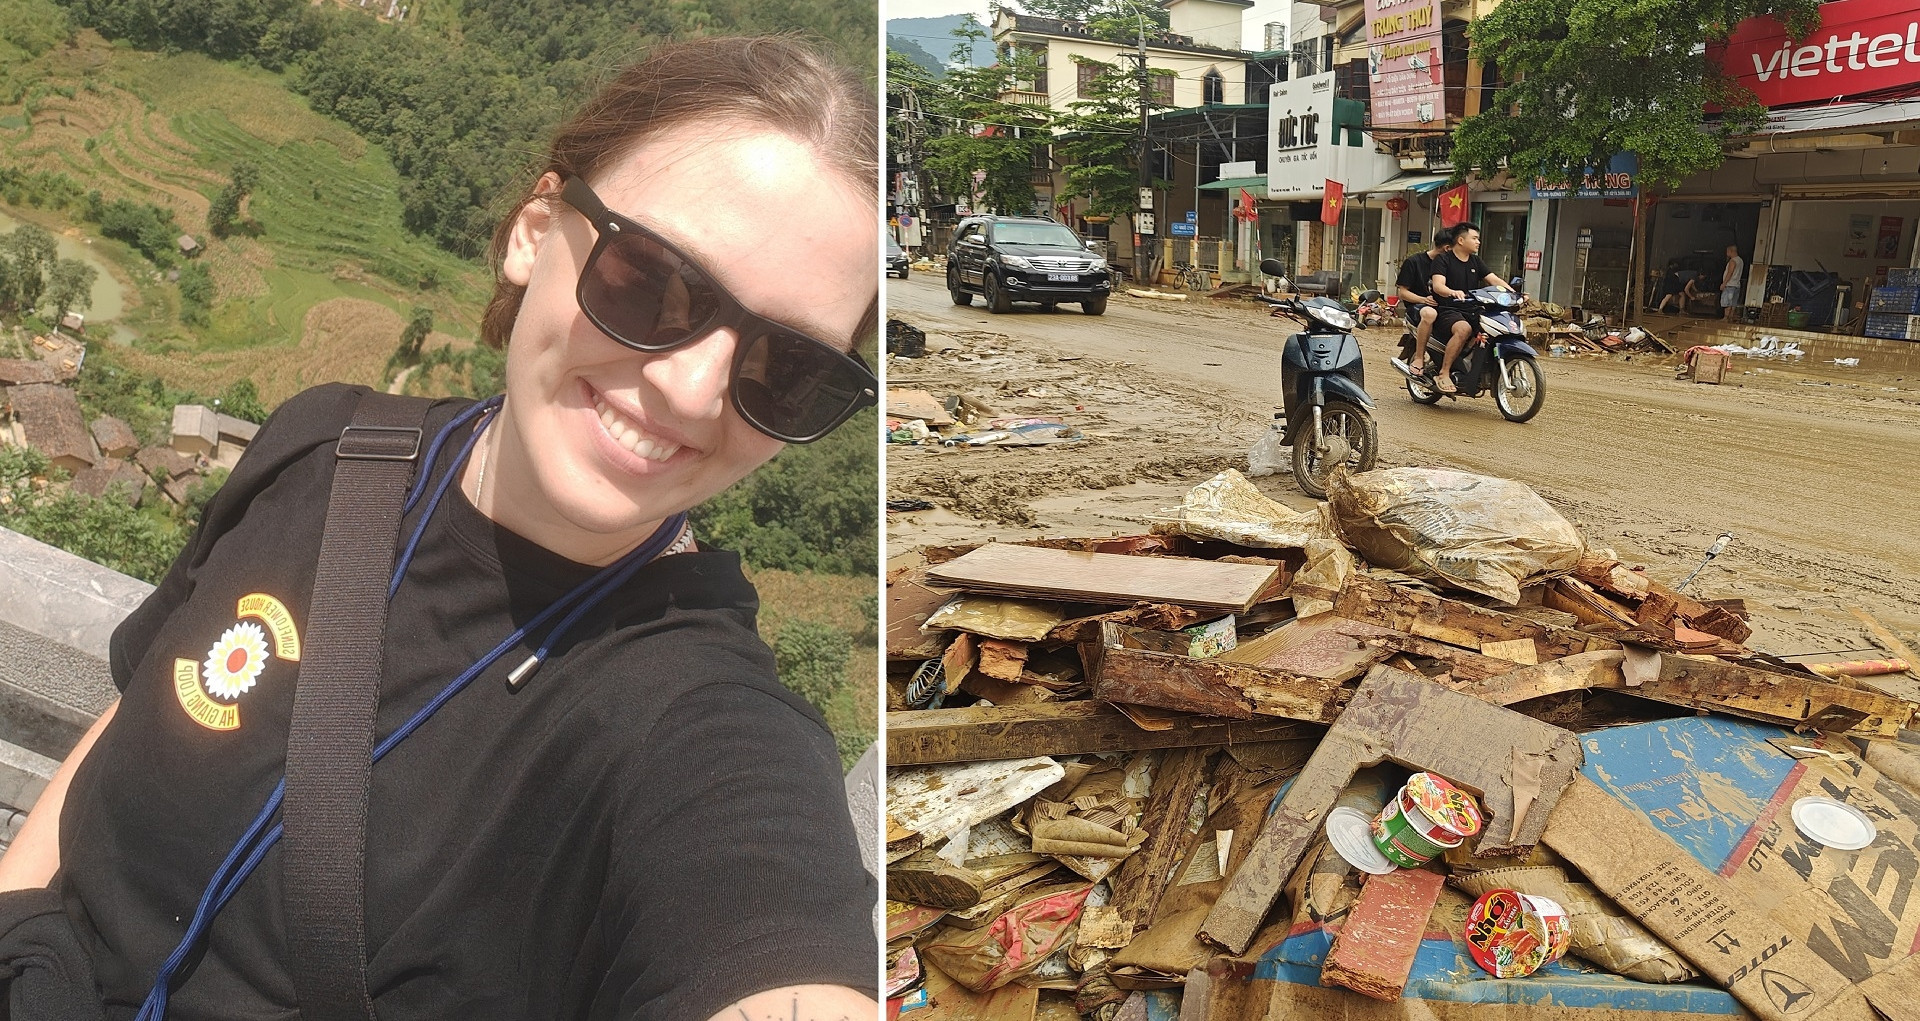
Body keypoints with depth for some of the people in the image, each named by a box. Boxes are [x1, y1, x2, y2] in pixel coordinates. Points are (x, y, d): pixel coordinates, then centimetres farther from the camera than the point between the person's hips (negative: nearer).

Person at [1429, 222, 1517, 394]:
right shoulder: (1443, 259, -2)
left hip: (1470, 310, 7)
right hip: (1446, 310, -7)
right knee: (1464, 329, -37)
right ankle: (1443, 374, -31)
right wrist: (1452, 292, -41)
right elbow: (1438, 285, -18)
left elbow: (1494, 280, 8)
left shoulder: (1476, 262, 18)